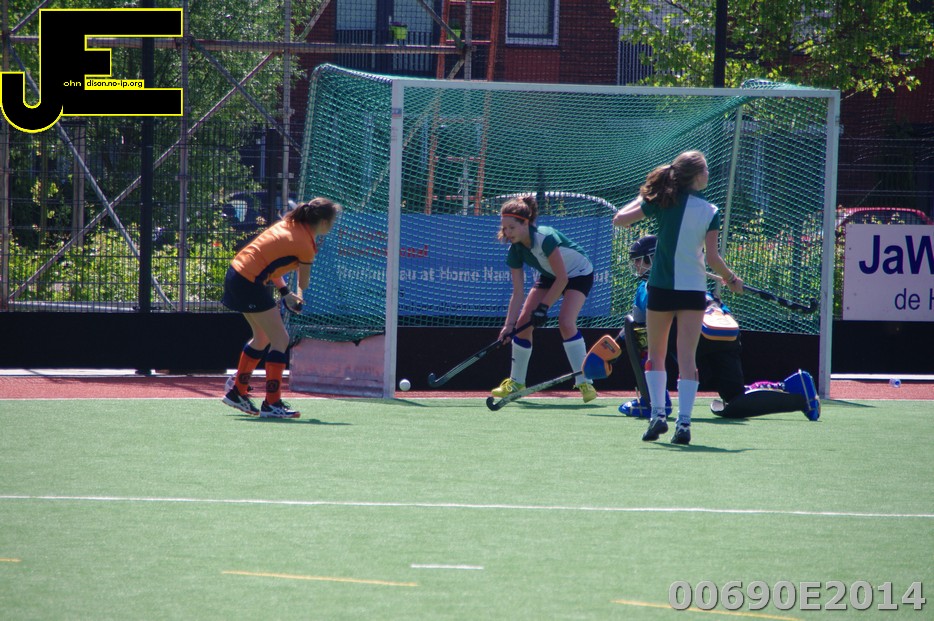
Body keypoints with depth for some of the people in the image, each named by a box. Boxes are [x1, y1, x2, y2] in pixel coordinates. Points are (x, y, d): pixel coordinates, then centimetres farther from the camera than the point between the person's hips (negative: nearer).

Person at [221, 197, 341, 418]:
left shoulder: (288, 224, 9)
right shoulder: (305, 245, -14)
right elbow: (303, 284, 0)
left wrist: (284, 292, 9)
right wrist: (298, 296, 23)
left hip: (236, 272, 9)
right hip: (249, 283, -9)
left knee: (262, 337, 22)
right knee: (280, 339, -5)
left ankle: (237, 392, 32)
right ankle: (271, 404, -7)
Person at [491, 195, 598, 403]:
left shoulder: (545, 238, -36)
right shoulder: (515, 251, -17)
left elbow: (562, 279, -29)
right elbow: (518, 292, -13)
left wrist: (543, 307, -26)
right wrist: (509, 324, -22)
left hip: (578, 273, -7)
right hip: (550, 276, 7)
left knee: (566, 322, -26)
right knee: (523, 322, -2)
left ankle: (585, 383, -21)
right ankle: (516, 382, 13)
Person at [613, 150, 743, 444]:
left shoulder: (662, 201, -3)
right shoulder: (710, 212, -4)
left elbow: (619, 219, -1)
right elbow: (712, 257, -4)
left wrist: (641, 198, 14)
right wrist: (731, 279, 12)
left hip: (661, 287, 0)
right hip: (694, 288, 0)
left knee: (656, 355, 14)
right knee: (687, 357, 0)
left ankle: (658, 414, 2)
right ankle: (683, 422, -9)